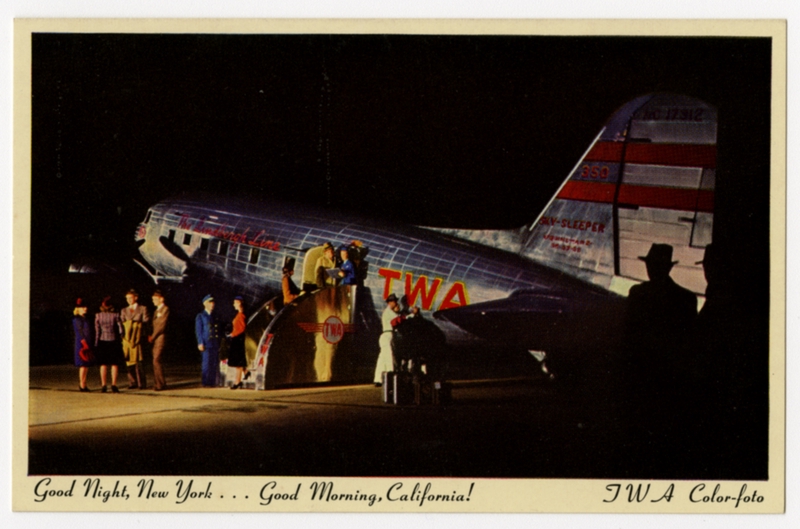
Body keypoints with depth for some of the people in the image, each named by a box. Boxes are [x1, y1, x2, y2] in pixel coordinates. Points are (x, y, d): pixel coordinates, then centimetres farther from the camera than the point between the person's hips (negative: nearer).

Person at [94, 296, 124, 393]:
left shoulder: (98, 316, -3)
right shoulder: (115, 315, -8)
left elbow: (97, 331, -1)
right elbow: (120, 329, -7)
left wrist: (96, 344, 3)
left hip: (102, 341, 2)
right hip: (113, 341, -2)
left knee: (103, 364, 8)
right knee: (114, 364, 5)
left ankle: (104, 385, 5)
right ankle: (114, 385, 0)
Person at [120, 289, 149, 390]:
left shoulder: (142, 309, 9)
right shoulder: (124, 310, 20)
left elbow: (146, 320, 1)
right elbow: (122, 323, 13)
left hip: (137, 339, -3)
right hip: (126, 339, 4)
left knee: (138, 361, -9)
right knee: (129, 361, -1)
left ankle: (141, 383, -5)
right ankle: (133, 383, 3)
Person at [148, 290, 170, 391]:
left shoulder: (165, 309, -6)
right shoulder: (157, 310, 21)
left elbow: (162, 325, -12)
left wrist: (152, 337, -10)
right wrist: (150, 336, 5)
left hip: (160, 337, -9)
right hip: (154, 339, 9)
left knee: (156, 360, -14)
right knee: (155, 361, 5)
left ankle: (161, 384, -12)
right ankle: (157, 383, 8)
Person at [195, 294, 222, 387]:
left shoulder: (215, 317, 18)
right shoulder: (200, 317, 3)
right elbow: (198, 331, -2)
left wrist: (219, 344, 14)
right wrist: (200, 343, -12)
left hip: (215, 344, 5)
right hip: (206, 344, -5)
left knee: (215, 364, 3)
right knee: (207, 363, -8)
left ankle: (212, 382, 8)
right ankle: (206, 383, -3)